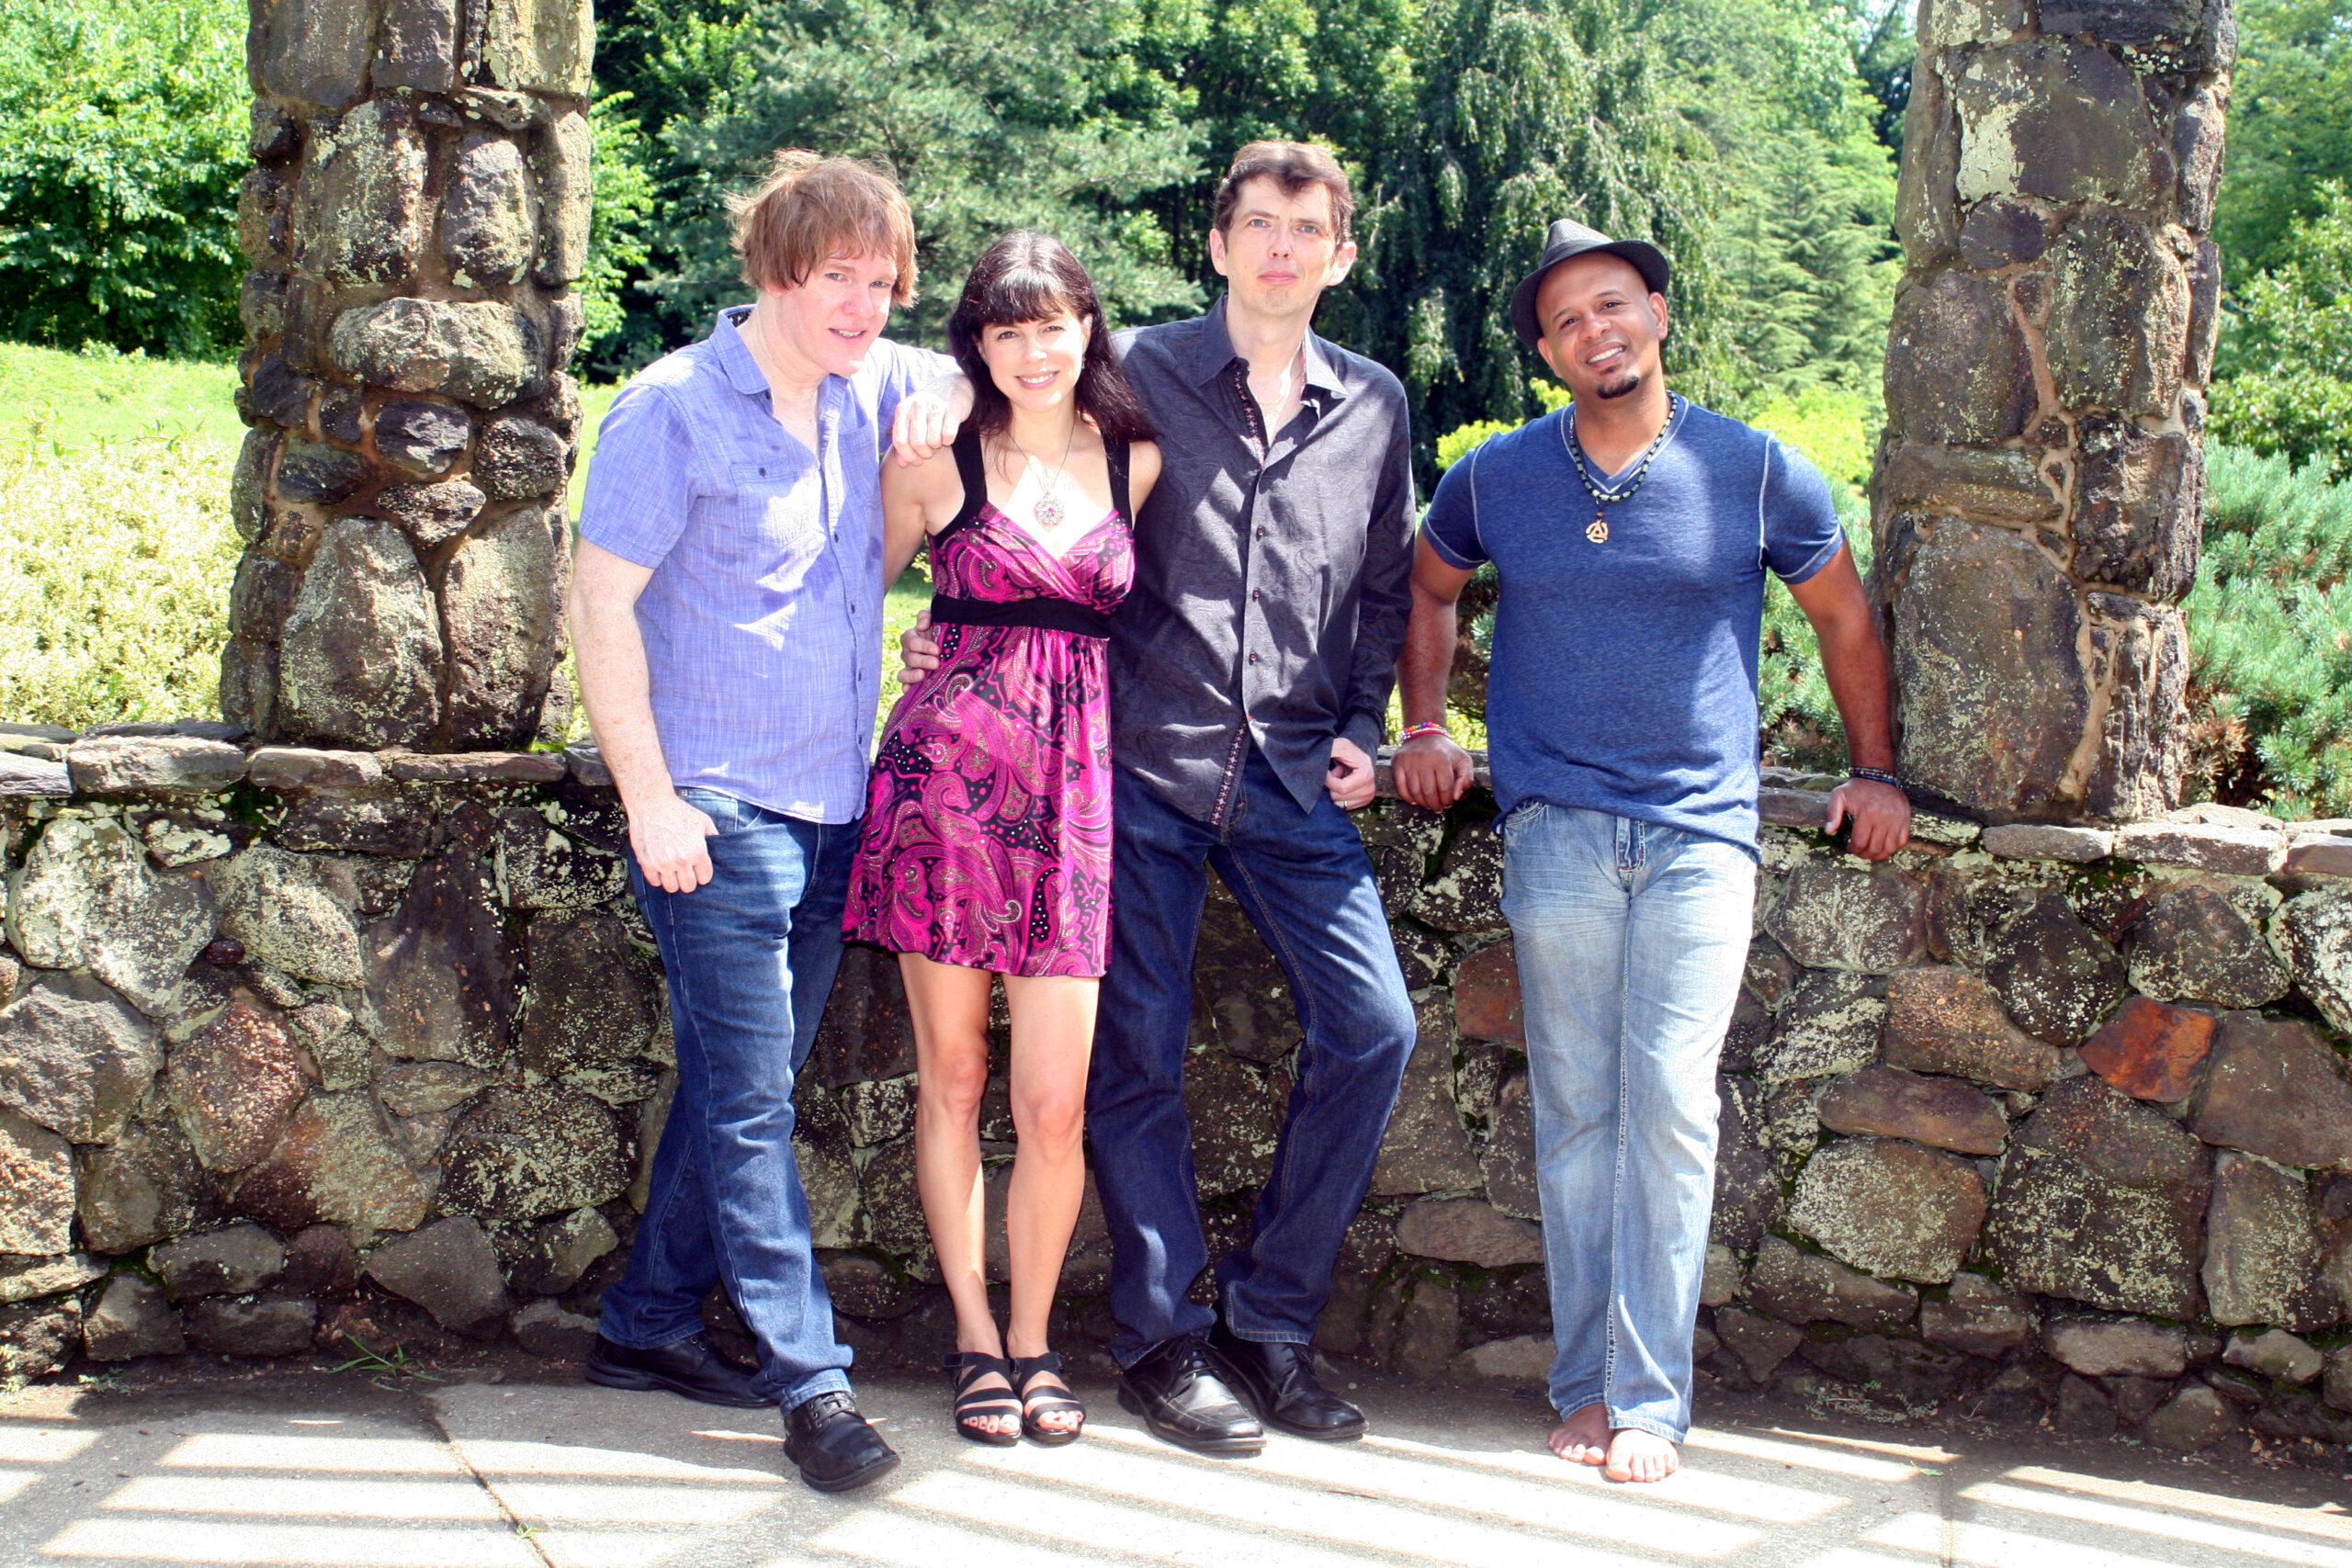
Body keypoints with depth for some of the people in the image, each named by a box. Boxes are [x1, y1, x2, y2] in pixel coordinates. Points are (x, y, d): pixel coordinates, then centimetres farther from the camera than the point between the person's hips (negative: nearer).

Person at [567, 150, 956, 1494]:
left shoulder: (885, 391, 7)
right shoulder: (676, 408, -9)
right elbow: (604, 600, -10)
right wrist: (651, 800, -15)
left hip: (832, 806, 6)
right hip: (718, 812, -6)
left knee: (745, 1080, 13)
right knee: (751, 1101, -5)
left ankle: (651, 1323, 27)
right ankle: (812, 1379, 1)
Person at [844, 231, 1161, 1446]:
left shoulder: (1137, 462, 9)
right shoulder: (939, 458, 4)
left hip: (1077, 776, 1)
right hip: (950, 760, -1)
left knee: (1054, 1100, -3)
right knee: (952, 1073, 6)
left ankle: (1032, 1340, 16)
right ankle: (975, 1340, 19)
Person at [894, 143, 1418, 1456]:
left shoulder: (1372, 407, 11)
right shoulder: (1139, 376, 2)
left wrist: (1362, 730, 9)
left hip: (1292, 776, 3)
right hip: (1145, 757, -3)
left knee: (1373, 1027, -6)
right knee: (1139, 1051, 0)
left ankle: (1269, 1321, 9)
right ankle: (1163, 1338, 14)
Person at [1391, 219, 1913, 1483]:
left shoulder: (1754, 471, 2)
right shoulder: (1496, 477, 6)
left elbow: (1844, 618, 15)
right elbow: (1426, 588, 25)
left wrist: (1874, 773, 14)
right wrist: (1425, 728, 16)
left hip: (1702, 831, -1)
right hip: (1558, 823, 1)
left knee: (1670, 1106, -8)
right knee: (1575, 1109, 1)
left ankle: (1649, 1397, -3)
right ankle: (1587, 1382, 10)